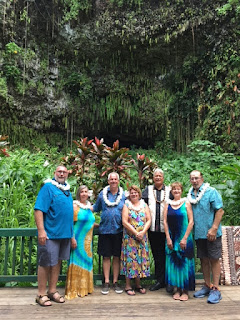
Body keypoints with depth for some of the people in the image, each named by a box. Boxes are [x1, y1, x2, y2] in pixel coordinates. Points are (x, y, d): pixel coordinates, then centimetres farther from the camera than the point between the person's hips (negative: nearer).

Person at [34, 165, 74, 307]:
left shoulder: (67, 190, 14)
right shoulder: (48, 187, -8)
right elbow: (38, 209, -16)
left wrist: (71, 233, 17)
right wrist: (41, 230, -23)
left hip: (65, 233, 7)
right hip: (50, 233, -7)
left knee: (57, 262, 14)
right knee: (46, 263, 2)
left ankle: (52, 291, 27)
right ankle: (41, 294, 16)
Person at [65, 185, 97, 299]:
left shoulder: (89, 206, 12)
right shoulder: (75, 206, -8)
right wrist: (73, 238, -17)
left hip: (88, 239, 7)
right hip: (78, 239, -7)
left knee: (87, 262, 13)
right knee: (77, 263, -1)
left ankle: (85, 288, 27)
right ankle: (75, 289, 12)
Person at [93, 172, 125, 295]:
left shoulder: (123, 195, 5)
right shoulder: (102, 194, 6)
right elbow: (95, 208, 16)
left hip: (118, 230, 0)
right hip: (105, 230, 0)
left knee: (117, 257, 7)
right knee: (106, 256, 6)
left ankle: (115, 282, 20)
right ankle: (106, 282, 17)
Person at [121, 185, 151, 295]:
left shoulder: (144, 205, 9)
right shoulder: (126, 205, 0)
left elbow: (149, 220, 3)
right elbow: (124, 222, -8)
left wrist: (142, 232, -12)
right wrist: (136, 233, -14)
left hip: (142, 237, 3)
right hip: (130, 237, -3)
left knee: (141, 258, 7)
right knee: (130, 258, -2)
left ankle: (138, 284, 20)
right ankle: (128, 285, 8)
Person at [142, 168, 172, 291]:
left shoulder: (169, 190, 8)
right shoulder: (148, 190, 11)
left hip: (166, 228, -1)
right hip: (153, 228, 1)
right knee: (157, 255, 9)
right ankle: (160, 280, 22)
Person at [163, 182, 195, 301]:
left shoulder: (186, 203, -1)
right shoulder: (168, 204, 5)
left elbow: (191, 222, -5)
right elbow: (165, 222, 3)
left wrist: (185, 238, -11)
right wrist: (168, 238, -4)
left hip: (184, 238, -2)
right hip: (171, 239, 3)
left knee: (184, 263, 2)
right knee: (173, 263, 7)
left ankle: (185, 291, 15)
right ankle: (178, 289, 22)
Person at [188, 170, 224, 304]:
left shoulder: (211, 191, -8)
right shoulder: (190, 194, 8)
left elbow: (220, 210, -12)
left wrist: (213, 229, -18)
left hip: (211, 233, -5)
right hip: (198, 233, 5)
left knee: (214, 260, 2)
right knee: (204, 260, 13)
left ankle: (216, 289, 11)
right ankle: (207, 286, 26)